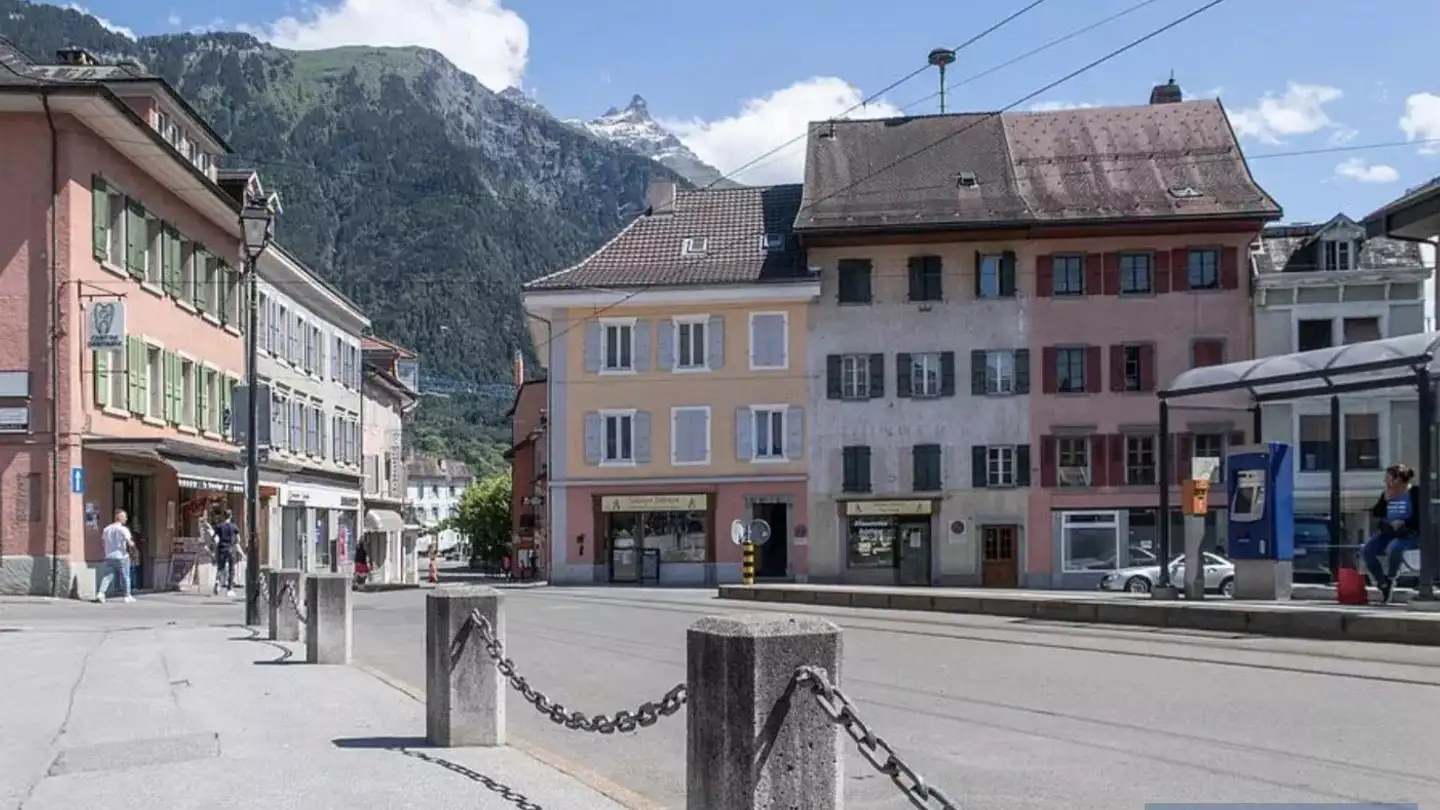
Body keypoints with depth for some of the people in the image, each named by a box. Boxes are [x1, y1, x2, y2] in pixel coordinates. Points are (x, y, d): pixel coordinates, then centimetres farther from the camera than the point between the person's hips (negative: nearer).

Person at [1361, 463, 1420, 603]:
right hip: (1387, 533, 6)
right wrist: (1386, 499, -5)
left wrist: (1404, 523, -20)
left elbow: (1420, 516, -8)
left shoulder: (1415, 492, -3)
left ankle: (1389, 580, -14)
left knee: (1394, 548, -38)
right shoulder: (1386, 494, 13)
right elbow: (1374, 514, 6)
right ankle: (1382, 583, -10)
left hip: (1409, 534, -6)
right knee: (1366, 550, -19)